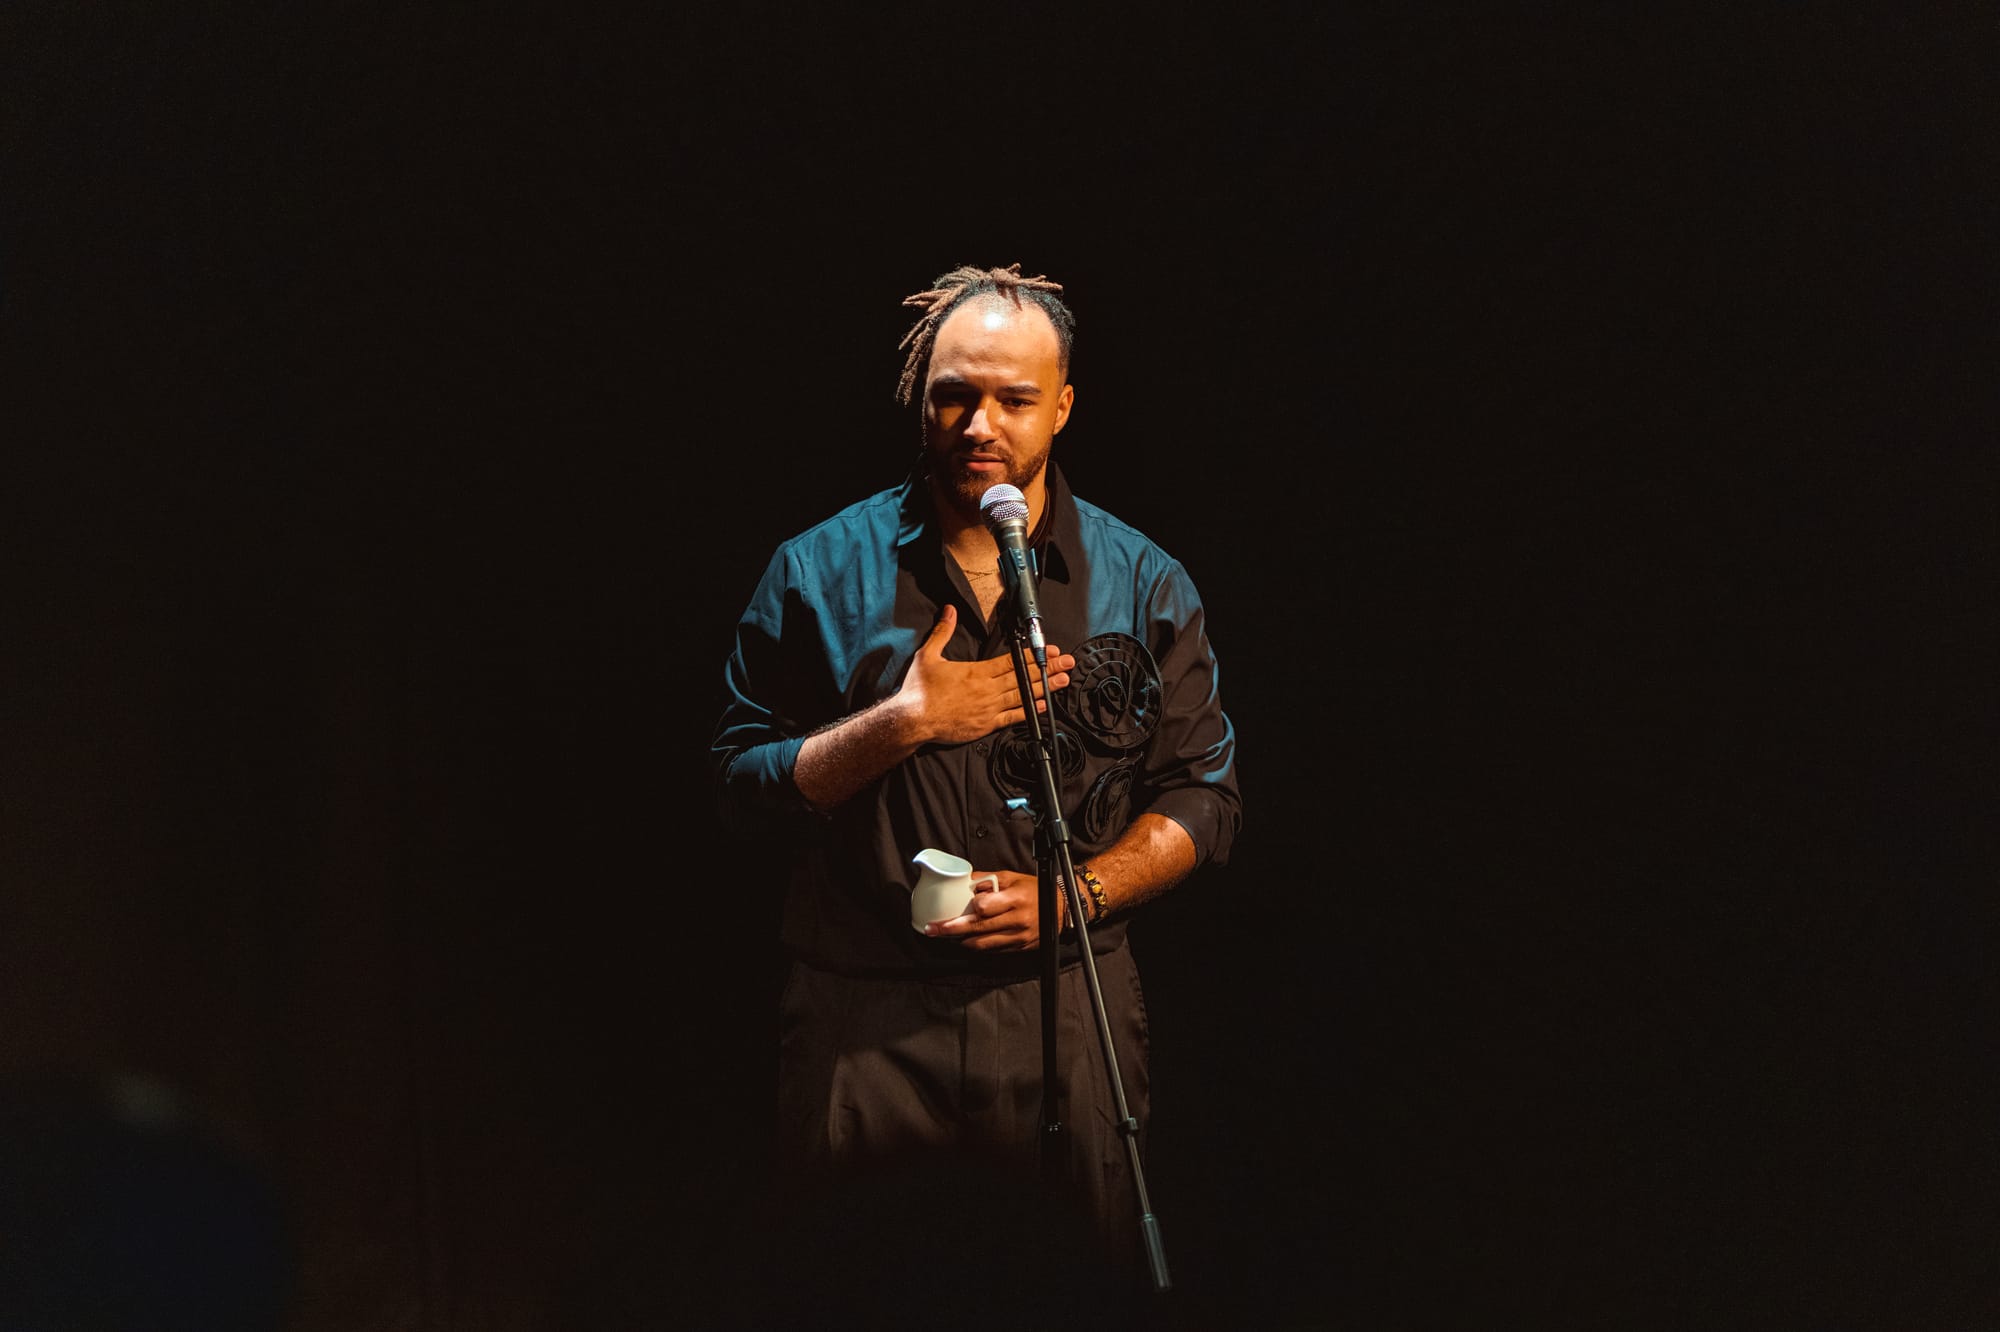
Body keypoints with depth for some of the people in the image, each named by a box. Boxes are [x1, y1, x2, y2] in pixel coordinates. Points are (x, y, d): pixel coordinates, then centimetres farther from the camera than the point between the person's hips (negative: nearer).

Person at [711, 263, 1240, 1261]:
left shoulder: (1143, 583, 4)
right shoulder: (821, 572, 2)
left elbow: (1203, 799, 6)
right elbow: (743, 786, 0)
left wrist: (1073, 895, -9)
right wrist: (903, 722, -13)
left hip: (1067, 1011, 1)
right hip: (863, 1018, 0)